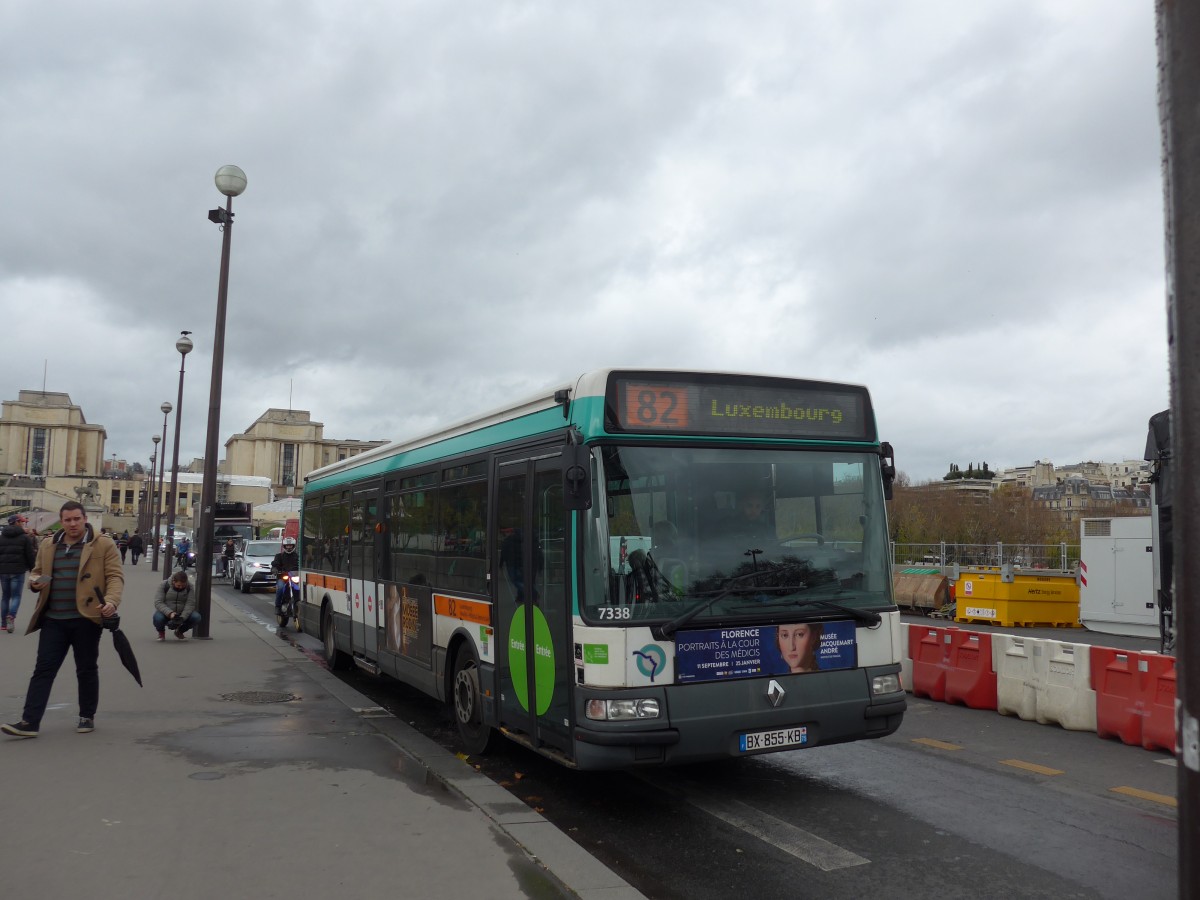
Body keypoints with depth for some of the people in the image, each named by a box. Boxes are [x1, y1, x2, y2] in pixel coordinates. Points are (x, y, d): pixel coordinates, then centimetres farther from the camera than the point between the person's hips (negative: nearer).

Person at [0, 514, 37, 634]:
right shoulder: (25, 537, -4)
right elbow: (31, 555, -5)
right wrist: (32, 569, 6)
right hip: (18, 571, -4)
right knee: (16, 596, 2)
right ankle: (11, 616, -22)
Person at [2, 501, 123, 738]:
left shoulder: (103, 545, -3)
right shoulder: (47, 545, 11)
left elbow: (115, 576, -7)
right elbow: (37, 571, 23)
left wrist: (111, 601, -25)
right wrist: (35, 582, -2)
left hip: (86, 619, -3)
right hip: (53, 620, 4)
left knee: (86, 669, 8)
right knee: (43, 669, 1)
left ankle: (87, 716, 21)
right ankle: (29, 721, 2)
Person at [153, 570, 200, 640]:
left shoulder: (189, 587, -8)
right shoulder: (163, 585, -13)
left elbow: (190, 604, -13)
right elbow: (158, 603, -19)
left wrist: (182, 617, -30)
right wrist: (170, 613, -35)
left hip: (183, 614, 2)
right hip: (166, 614, -2)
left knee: (196, 617, -26)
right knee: (158, 618, -36)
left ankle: (179, 631, 6)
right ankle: (161, 632, 2)